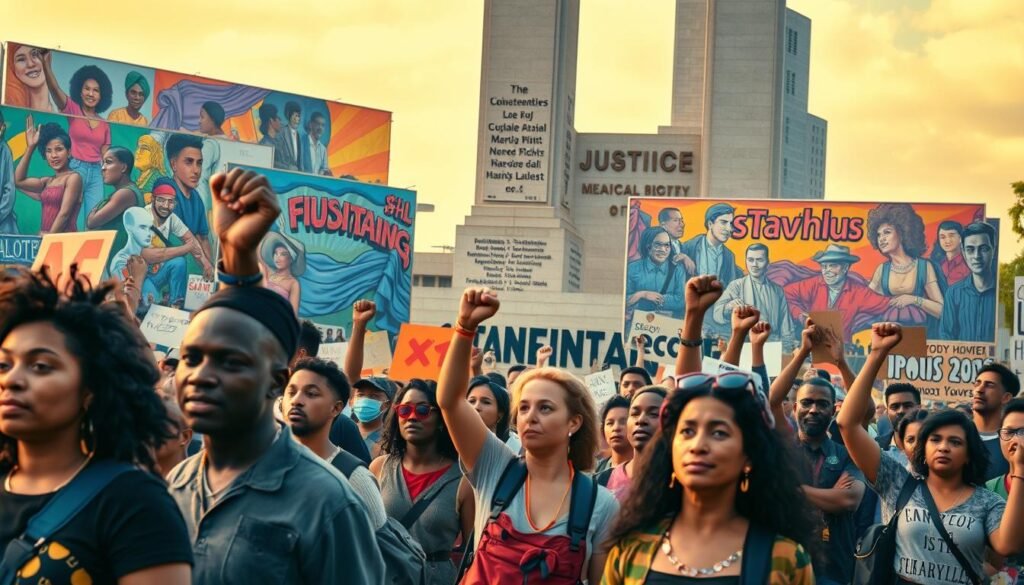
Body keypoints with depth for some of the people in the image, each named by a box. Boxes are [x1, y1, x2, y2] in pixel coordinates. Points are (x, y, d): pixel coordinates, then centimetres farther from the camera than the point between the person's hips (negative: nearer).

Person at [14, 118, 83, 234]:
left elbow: (64, 213, -10)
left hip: (65, 238, -6)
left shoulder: (73, 177, -3)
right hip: (44, 238, 6)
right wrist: (30, 147, 14)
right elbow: (19, 180, 16)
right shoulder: (48, 181, 18)